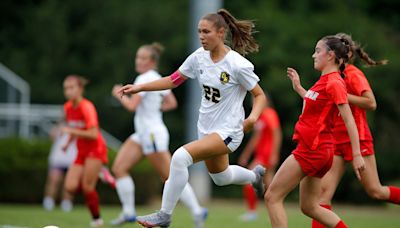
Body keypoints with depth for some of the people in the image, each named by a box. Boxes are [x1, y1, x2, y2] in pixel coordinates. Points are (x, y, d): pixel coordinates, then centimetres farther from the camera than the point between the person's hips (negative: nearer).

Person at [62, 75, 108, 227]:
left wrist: (71, 131, -25)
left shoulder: (87, 107, -17)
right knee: (70, 187, -10)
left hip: (95, 150, -7)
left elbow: (93, 134, -24)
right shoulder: (68, 108, 5)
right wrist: (68, 142, 8)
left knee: (87, 187, -13)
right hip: (82, 152, 7)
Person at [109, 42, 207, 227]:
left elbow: (132, 106, -23)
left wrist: (119, 94, -5)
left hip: (153, 134, -10)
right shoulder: (156, 78, 12)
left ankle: (197, 212, 3)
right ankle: (128, 212, 3)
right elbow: (172, 103, 20)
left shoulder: (145, 79, -16)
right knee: (119, 167, 1)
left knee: (170, 178, -4)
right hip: (142, 134, 10)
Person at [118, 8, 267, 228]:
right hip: (206, 128, 8)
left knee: (181, 156, -27)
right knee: (220, 177, 28)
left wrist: (253, 117, -30)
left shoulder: (238, 65, -20)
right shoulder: (199, 57, -3)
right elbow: (173, 80, 5)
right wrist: (139, 87, -4)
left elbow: (259, 95, -11)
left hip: (227, 131, -8)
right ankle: (255, 175, 60)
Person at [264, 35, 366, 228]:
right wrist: (299, 88, 27)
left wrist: (357, 155, -23)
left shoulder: (334, 83, -14)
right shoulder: (325, 80, 13)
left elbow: (349, 120, -19)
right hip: (314, 149, 10)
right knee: (309, 207, 15)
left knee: (272, 197, -7)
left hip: (312, 149, -10)